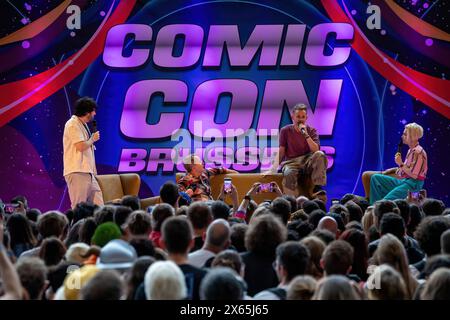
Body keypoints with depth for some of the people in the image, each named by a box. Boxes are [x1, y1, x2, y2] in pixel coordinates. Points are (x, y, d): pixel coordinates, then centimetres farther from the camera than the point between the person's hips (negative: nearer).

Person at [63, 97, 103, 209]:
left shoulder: (83, 124, 20)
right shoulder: (73, 125, -10)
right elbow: (81, 146, -20)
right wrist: (93, 139, -2)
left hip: (87, 172, 10)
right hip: (77, 172, -10)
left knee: (98, 208, 4)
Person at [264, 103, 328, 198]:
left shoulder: (311, 131, 7)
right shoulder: (285, 131, 7)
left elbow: (316, 150, -8)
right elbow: (281, 152, 4)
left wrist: (306, 135, -18)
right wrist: (273, 169, -8)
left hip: (307, 161, 1)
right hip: (291, 162, -1)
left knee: (320, 155, -31)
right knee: (288, 173, -38)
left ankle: (317, 188, -31)